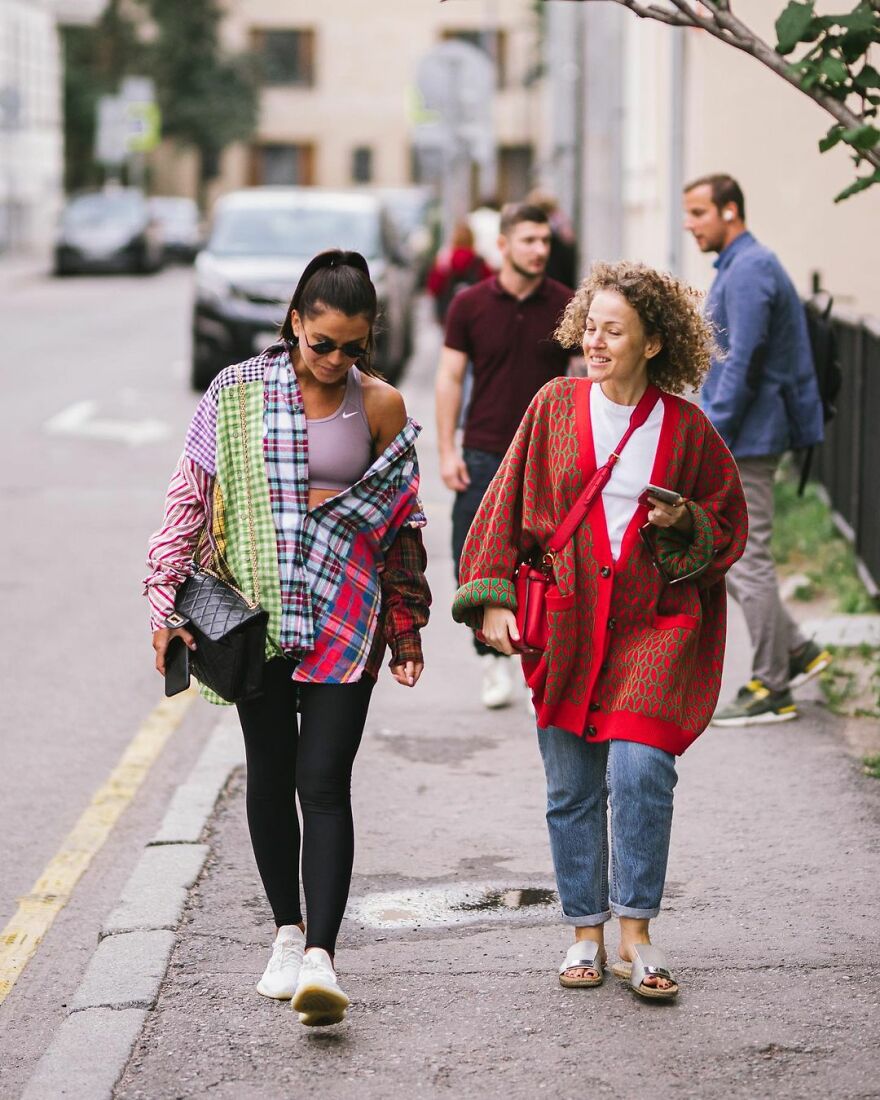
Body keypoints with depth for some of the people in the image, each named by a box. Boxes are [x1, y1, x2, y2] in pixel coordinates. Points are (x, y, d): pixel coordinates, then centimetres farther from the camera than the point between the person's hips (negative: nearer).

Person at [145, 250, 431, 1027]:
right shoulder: (239, 392, -1)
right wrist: (167, 600, -1)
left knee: (324, 780, -10)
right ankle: (288, 932, 25)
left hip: (345, 612, -1)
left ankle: (321, 957, -14)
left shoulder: (381, 405, 1)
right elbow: (192, 495, 4)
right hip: (256, 610, 1)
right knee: (270, 775, 9)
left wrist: (406, 630, 10)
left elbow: (403, 522, 9)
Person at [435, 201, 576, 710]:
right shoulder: (470, 305, 0)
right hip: (484, 454, 1)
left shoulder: (567, 306, -1)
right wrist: (447, 450, -4)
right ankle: (493, 658, 19)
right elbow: (450, 377, 3)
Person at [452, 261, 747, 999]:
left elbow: (728, 530, 9)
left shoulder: (687, 429, 0)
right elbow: (509, 505, 6)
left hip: (653, 624, -2)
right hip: (565, 624, 2)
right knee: (571, 788, 6)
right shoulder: (557, 406, 2)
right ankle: (587, 932, 21)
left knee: (639, 770, -16)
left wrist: (682, 524, -12)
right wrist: (492, 597, -3)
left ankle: (636, 935, -1)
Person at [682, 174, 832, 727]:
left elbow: (744, 363, -22)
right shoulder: (738, 267, 16)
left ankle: (772, 689, 4)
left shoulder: (749, 271, -16)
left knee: (748, 560, -4)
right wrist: (710, 432, 20)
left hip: (745, 439, -10)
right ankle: (798, 651, 18)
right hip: (736, 441, 10)